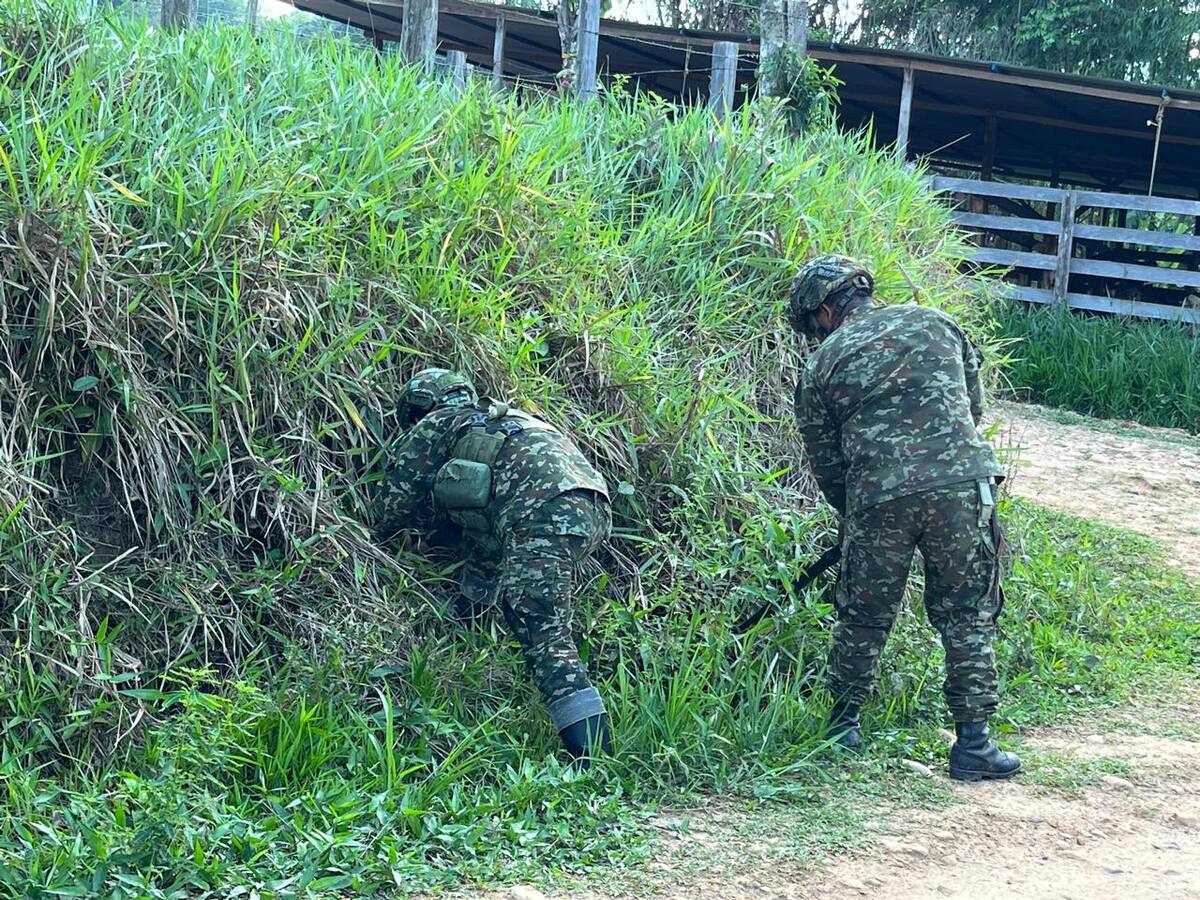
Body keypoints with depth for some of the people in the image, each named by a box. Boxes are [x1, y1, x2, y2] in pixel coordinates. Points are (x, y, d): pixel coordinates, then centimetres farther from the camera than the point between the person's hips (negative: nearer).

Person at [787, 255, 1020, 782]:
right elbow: (974, 405, 23)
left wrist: (854, 515, 29)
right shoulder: (934, 323, 18)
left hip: (878, 500, -1)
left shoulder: (822, 366, 12)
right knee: (967, 618, 10)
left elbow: (826, 462, 15)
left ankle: (842, 724, 29)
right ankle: (973, 743, 8)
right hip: (962, 484, 1)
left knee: (862, 618, 17)